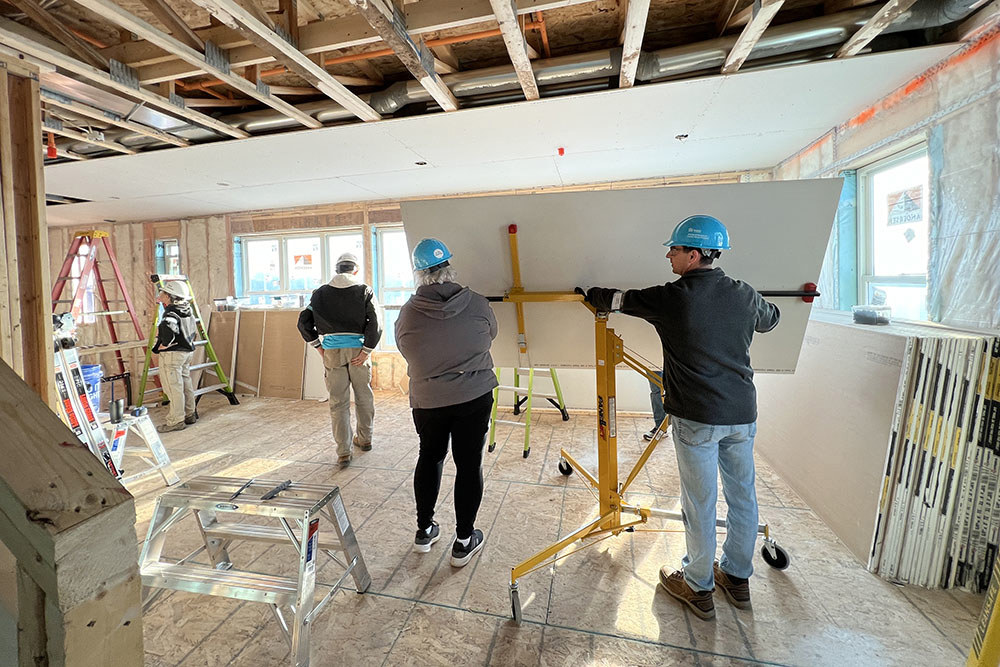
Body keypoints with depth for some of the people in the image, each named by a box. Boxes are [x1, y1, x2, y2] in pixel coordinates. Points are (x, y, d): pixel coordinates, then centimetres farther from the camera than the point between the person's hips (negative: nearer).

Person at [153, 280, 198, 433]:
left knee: (173, 387, -2)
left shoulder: (171, 315, -21)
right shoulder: (187, 310, 7)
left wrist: (163, 344, -25)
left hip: (172, 354, -10)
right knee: (185, 384, 18)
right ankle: (190, 414, 28)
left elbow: (168, 327, -42)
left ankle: (176, 421, 4)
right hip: (187, 351, 10)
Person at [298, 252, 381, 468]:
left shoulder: (320, 293, 7)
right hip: (358, 349, -1)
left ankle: (344, 452, 5)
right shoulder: (365, 291, 0)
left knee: (338, 402, 6)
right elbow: (375, 324, -12)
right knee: (364, 397, 16)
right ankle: (365, 439, 31)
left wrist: (318, 346, 10)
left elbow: (304, 322, 4)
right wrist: (366, 351, -8)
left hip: (332, 352, 1)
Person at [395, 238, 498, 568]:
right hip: (474, 398, -1)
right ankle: (464, 541, 23)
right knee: (469, 464, 10)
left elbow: (406, 351, 5)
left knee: (429, 457, 21)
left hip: (427, 402, 2)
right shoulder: (477, 304, -11)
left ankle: (424, 530, 35)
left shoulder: (406, 314, -9)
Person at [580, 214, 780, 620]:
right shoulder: (743, 295, 2)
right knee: (742, 495, 19)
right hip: (742, 415, 6)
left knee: (700, 502, 8)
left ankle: (698, 587, 27)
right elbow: (771, 319, 24)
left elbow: (615, 300, -1)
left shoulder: (671, 298, -14)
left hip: (697, 418, -6)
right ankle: (737, 579, 38)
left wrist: (590, 294, 20)